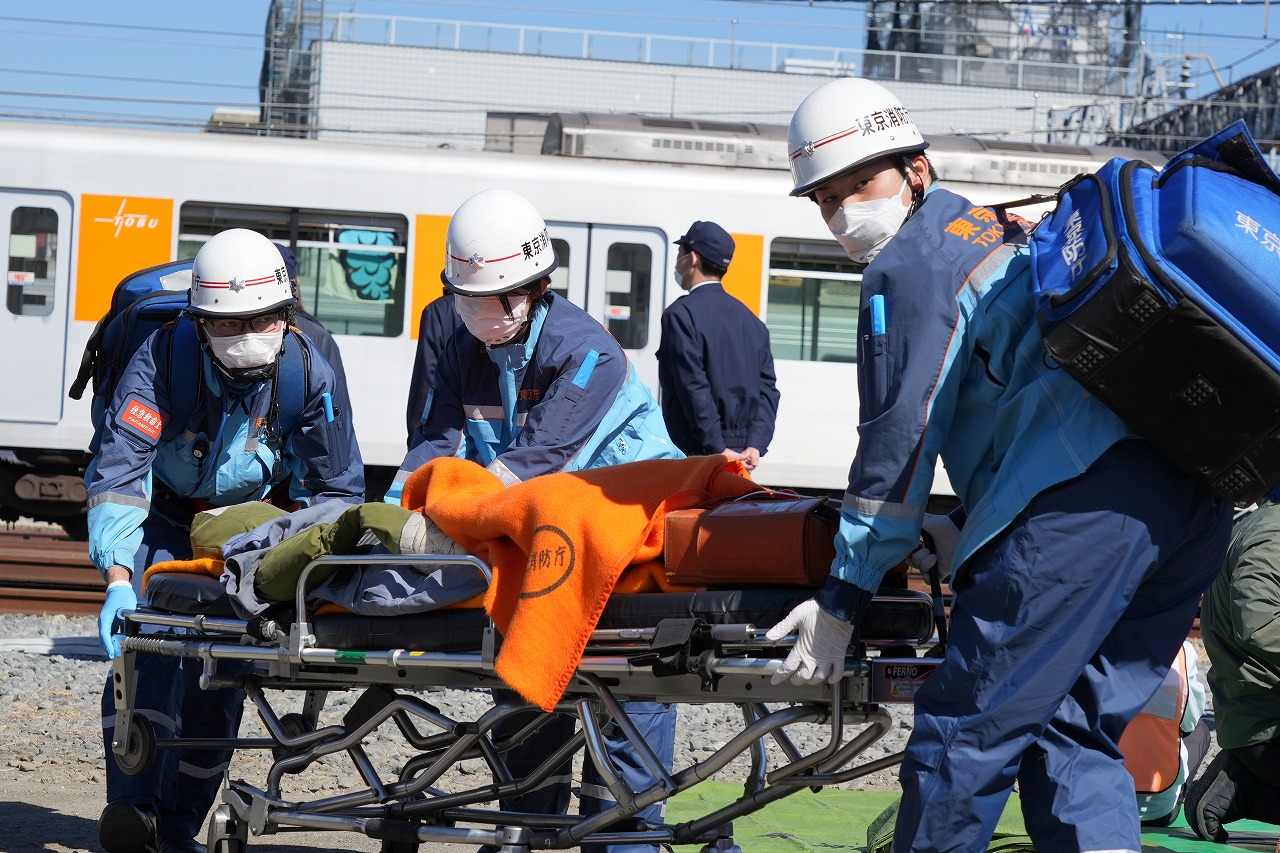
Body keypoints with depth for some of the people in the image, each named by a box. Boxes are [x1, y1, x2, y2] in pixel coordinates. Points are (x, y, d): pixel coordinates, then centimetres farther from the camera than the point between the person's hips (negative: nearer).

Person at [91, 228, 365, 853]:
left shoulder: (308, 372, -23)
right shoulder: (164, 358, -30)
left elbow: (338, 490, -11)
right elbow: (116, 471, -35)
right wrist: (117, 580, -46)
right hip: (163, 515, -2)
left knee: (220, 668, -6)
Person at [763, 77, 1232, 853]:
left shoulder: (911, 260, 4)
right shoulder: (1002, 235, 32)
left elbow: (900, 439, 1)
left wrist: (842, 599, 6)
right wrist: (968, 528, 38)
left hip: (1086, 496, -9)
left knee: (968, 731, -6)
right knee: (1075, 733, 10)